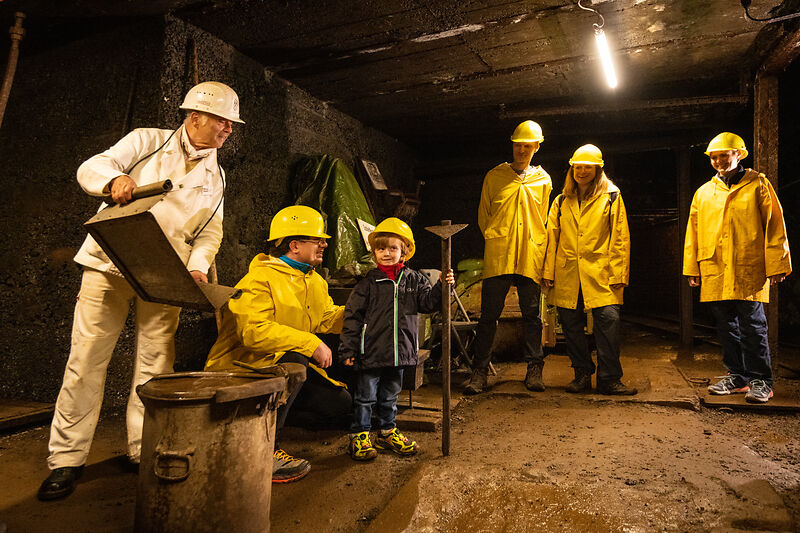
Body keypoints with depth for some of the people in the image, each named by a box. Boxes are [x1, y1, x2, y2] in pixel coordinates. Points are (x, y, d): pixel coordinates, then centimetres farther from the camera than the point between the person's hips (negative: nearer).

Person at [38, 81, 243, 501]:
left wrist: (198, 266, -9)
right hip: (110, 265, -3)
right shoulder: (147, 141, 4)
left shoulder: (214, 176, 15)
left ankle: (145, 451, 15)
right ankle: (67, 459, 10)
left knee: (155, 364, 2)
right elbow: (89, 169, -2)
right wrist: (115, 178, -27)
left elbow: (210, 231, 10)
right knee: (86, 360, -2)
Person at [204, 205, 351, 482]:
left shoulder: (314, 281, 11)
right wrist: (311, 344, -32)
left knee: (340, 404, -3)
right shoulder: (259, 280, -19)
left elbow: (328, 317, 16)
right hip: (241, 364, -8)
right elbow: (254, 332, -32)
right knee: (295, 360, -38)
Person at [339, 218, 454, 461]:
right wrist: (348, 349, -7)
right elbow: (352, 316, -4)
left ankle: (387, 432, 36)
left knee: (390, 395, 20)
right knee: (365, 397, 7)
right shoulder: (368, 283, -5)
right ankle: (359, 436, 21)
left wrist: (442, 287, -14)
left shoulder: (414, 280, 5)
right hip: (371, 352, -3)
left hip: (400, 351, 4)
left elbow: (428, 303, 3)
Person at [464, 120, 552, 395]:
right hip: (498, 257, -1)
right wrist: (495, 239, 6)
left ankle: (534, 369, 16)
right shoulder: (494, 177, 10)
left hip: (530, 258, 1)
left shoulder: (543, 180, 14)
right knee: (489, 315, -1)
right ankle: (480, 370, 6)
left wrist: (537, 246, 11)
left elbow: (543, 219, 20)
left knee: (531, 315, 5)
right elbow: (483, 216, 15)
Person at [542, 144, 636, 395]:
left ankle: (609, 379, 1)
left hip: (601, 273, -2)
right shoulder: (561, 201, 15)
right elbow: (552, 238, 12)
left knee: (609, 318, -12)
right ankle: (582, 374, 20)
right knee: (571, 323, 5)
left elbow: (621, 238, 2)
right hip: (567, 273, 3)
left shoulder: (611, 197, 7)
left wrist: (619, 273, -6)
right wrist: (548, 272, 5)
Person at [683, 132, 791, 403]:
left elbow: (774, 225, -1)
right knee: (726, 326, 9)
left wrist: (776, 265, -7)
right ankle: (737, 376, 21)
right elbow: (693, 232, 14)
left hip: (749, 271, -4)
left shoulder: (758, 185, 4)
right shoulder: (703, 192, 15)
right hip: (714, 272, 4)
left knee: (752, 325, -3)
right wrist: (692, 268, 9)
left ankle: (760, 380, 8)